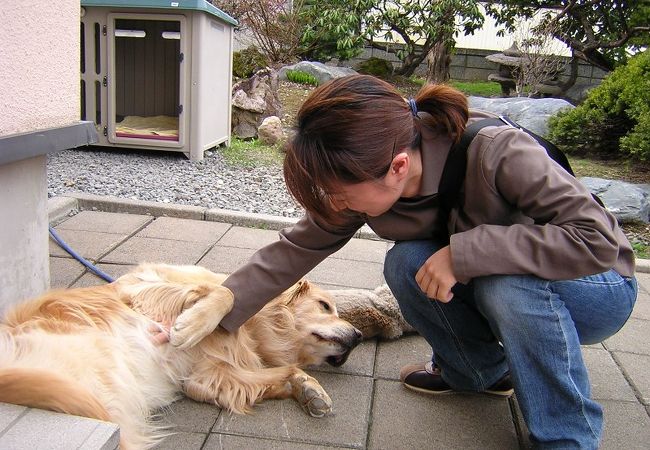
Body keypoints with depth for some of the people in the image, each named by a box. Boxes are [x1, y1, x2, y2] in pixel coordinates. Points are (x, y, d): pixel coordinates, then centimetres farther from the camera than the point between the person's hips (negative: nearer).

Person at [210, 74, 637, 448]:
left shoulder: (495, 154, -35)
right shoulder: (372, 181, -18)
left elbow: (597, 239, -36)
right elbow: (296, 249, -12)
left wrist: (462, 253, -39)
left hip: (598, 290, -4)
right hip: (492, 289, 5)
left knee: (508, 281, -36)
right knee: (405, 263, -22)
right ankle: (481, 370, 4)